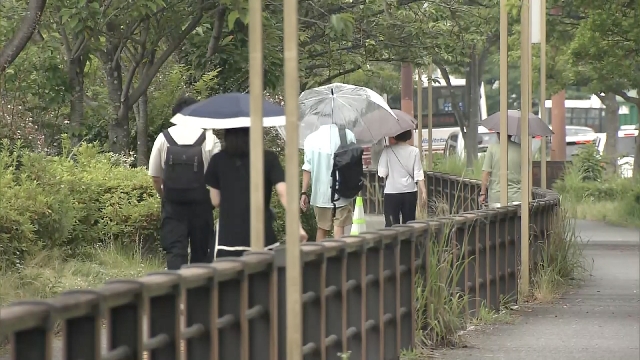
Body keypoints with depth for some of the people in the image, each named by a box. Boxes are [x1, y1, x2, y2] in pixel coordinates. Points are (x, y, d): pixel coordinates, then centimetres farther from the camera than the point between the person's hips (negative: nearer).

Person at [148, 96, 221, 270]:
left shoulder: (163, 138, 0)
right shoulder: (209, 139, -4)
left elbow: (155, 177, 4)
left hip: (172, 204, 0)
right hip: (201, 203, 0)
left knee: (175, 250, 0)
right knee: (201, 252, 11)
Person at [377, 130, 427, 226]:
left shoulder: (387, 151, -8)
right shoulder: (414, 151, -2)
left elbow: (382, 172, -7)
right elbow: (418, 174, -4)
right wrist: (423, 191, 0)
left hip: (391, 192, -2)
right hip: (410, 192, 2)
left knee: (391, 224, -1)